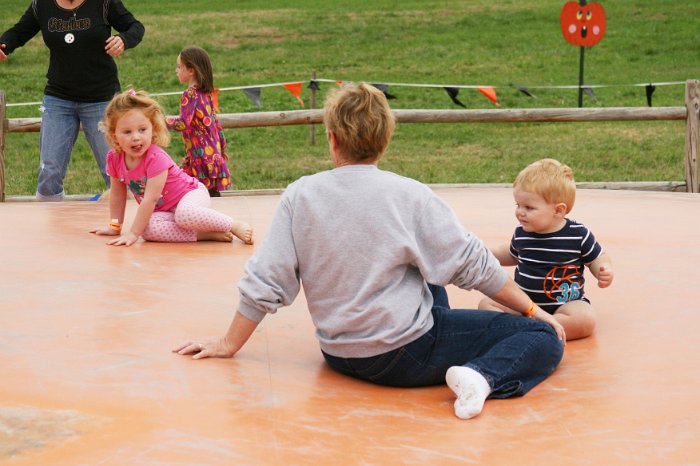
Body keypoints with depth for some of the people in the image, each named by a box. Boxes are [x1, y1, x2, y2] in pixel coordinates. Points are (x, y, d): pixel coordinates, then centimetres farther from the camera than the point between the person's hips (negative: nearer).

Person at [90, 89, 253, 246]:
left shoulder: (156, 158, -28)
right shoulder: (114, 159, -9)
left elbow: (150, 199, -30)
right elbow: (117, 195, 7)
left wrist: (133, 233, -30)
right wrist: (115, 226, 10)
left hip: (190, 194, -6)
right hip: (164, 209, 6)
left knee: (184, 214, -41)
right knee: (148, 230, -29)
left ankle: (234, 225, -21)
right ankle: (207, 234, -24)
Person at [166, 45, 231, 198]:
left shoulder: (190, 95, -13)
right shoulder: (206, 94, 13)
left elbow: (183, 123, -24)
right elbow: (216, 123, 18)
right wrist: (222, 149, 26)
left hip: (201, 155, -9)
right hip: (214, 155, 9)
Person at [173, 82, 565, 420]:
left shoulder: (300, 196, -5)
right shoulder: (410, 196, -14)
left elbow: (264, 282, -3)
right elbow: (473, 265, -8)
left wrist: (229, 345, 10)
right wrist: (533, 309, 6)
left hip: (339, 355, 6)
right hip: (404, 358, -5)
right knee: (546, 339, -1)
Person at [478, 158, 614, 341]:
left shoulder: (578, 234, -11)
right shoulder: (521, 233, 1)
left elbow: (597, 257, 3)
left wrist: (604, 271, -18)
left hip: (565, 303, -3)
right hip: (523, 302, 4)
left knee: (585, 320, -33)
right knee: (486, 304, -14)